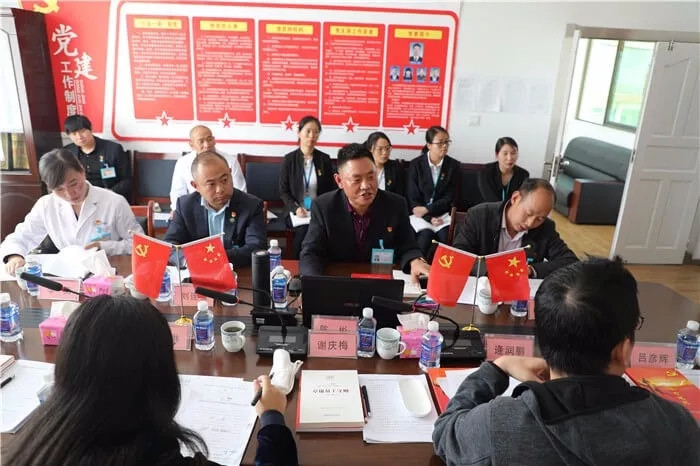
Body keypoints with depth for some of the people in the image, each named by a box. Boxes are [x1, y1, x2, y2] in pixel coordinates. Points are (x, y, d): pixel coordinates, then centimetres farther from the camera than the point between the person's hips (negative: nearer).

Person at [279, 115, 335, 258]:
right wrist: (296, 208, -15)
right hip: (295, 211, -1)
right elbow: (283, 191, 2)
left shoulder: (325, 159, 6)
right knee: (304, 229, -31)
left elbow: (331, 189, 8)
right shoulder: (289, 159, 1)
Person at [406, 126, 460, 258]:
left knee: (445, 235, -27)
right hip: (420, 214, -1)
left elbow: (449, 198, 1)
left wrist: (426, 209, -13)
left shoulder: (453, 165, 4)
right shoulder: (415, 165, 1)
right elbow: (412, 198, -2)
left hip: (442, 214, 1)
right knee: (426, 234, -29)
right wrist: (429, 218, -16)